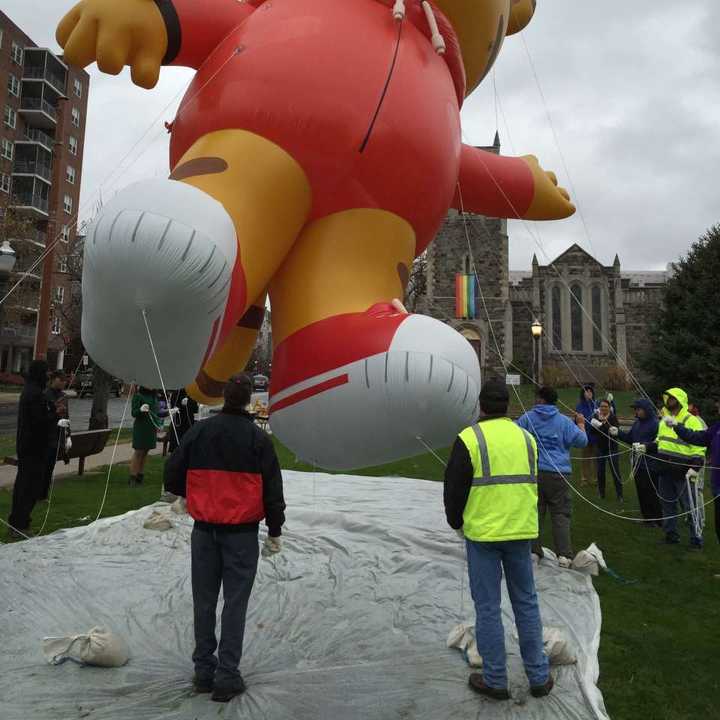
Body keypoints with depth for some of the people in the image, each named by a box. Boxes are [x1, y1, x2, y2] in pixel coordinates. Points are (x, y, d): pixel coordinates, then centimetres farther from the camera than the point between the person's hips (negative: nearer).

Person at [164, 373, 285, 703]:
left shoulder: (198, 432, -4)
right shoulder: (259, 439, -9)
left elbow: (172, 478, 0)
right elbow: (272, 490, -6)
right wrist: (275, 531, 5)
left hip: (204, 530, 3)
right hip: (242, 533, -2)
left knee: (204, 601, 14)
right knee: (235, 604, 6)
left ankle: (204, 671, 26)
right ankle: (227, 677, 13)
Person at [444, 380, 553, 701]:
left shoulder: (469, 438, -11)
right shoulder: (526, 437, 5)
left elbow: (454, 488, -8)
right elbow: (534, 484, 14)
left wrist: (456, 523, 9)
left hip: (482, 533, -4)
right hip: (522, 531, 5)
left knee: (487, 607, 8)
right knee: (526, 603, 17)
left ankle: (495, 681, 19)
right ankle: (538, 676, 27)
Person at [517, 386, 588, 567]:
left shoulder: (527, 418, 1)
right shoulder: (564, 421, 1)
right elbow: (582, 441, 4)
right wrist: (581, 424, 20)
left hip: (532, 472, 1)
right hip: (557, 473, -1)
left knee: (534, 511, 10)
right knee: (561, 513, 4)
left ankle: (533, 550, 14)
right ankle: (564, 554, -1)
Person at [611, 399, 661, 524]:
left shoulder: (656, 424, -16)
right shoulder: (637, 423, 12)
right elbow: (630, 438, 16)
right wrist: (618, 433, 2)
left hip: (650, 466, -8)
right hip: (638, 464, 9)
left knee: (652, 494, 0)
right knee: (641, 492, 15)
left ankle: (658, 520, 12)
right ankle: (647, 518, 27)